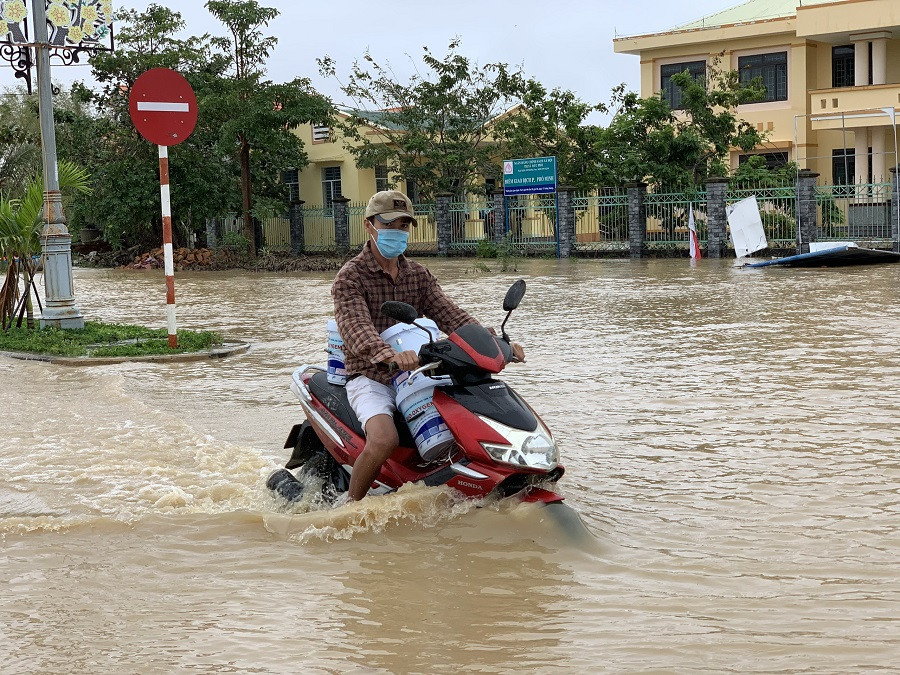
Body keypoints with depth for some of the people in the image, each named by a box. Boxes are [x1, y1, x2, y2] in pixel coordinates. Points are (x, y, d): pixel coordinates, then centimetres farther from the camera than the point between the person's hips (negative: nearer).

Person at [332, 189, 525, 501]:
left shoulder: (418, 275, 13)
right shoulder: (350, 276, -7)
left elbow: (449, 315, 0)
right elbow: (356, 327, -25)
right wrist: (390, 355, -46)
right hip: (370, 379, -6)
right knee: (384, 439, -33)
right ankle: (349, 507, -11)